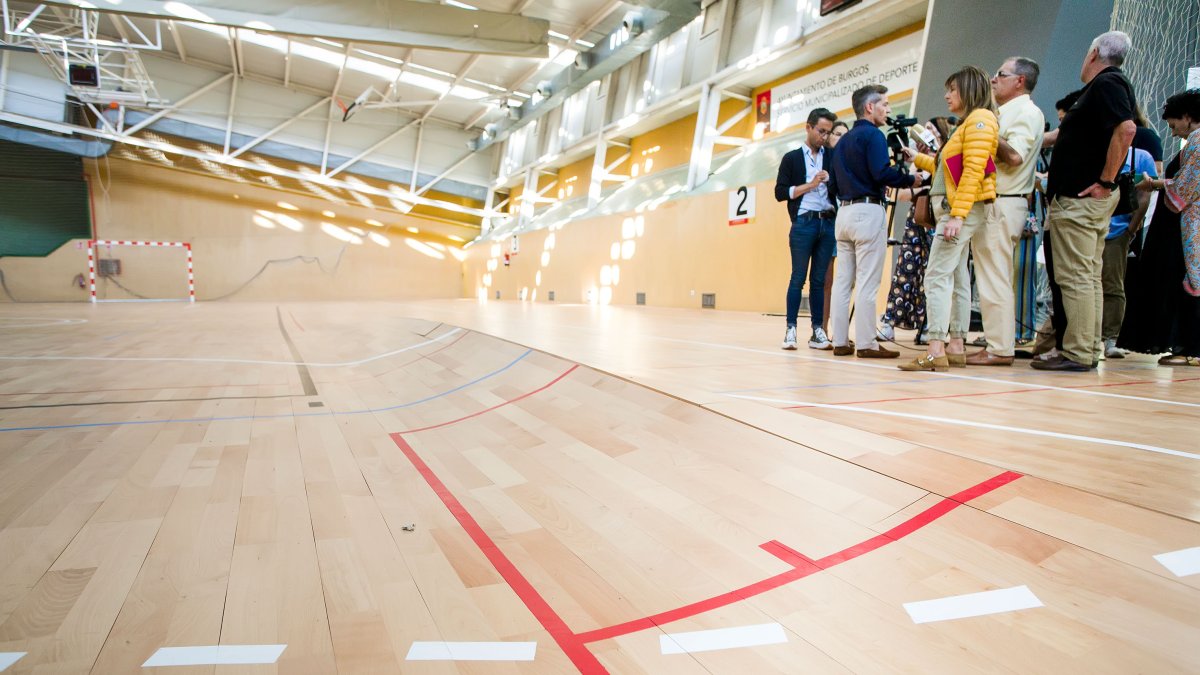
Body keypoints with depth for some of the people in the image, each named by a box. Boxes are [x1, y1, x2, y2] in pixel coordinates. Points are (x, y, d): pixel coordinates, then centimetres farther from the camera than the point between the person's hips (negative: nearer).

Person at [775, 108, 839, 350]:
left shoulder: (833, 156, 14)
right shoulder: (792, 158, 7)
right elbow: (780, 193, -1)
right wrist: (810, 184, -8)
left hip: (828, 223, 3)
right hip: (804, 223, -3)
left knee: (819, 280, 5)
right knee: (798, 278, -3)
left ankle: (817, 332, 8)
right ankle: (791, 330, 1)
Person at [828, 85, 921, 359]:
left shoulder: (843, 140, 18)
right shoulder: (873, 134, -7)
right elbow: (882, 173, -18)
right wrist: (911, 180, -4)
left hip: (844, 212, 8)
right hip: (868, 211, -8)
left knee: (843, 280, 7)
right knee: (867, 283, -6)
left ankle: (840, 342, 10)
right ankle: (867, 344, -3)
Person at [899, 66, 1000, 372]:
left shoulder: (980, 119, -7)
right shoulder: (967, 124, 22)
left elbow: (973, 171, -18)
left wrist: (957, 215, -25)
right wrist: (917, 159, 25)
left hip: (965, 209, -10)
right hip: (955, 210, 10)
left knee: (937, 276, -16)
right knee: (956, 278, 9)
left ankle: (936, 352, -18)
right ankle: (955, 347, 13)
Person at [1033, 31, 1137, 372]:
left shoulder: (1106, 83, -9)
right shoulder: (1108, 85, 20)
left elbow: (1126, 129, -23)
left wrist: (1105, 182, -20)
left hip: (1079, 197, -10)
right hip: (1086, 199, 10)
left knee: (1076, 276, -9)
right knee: (1088, 275, 11)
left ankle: (1077, 354, -7)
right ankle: (1089, 350, 17)